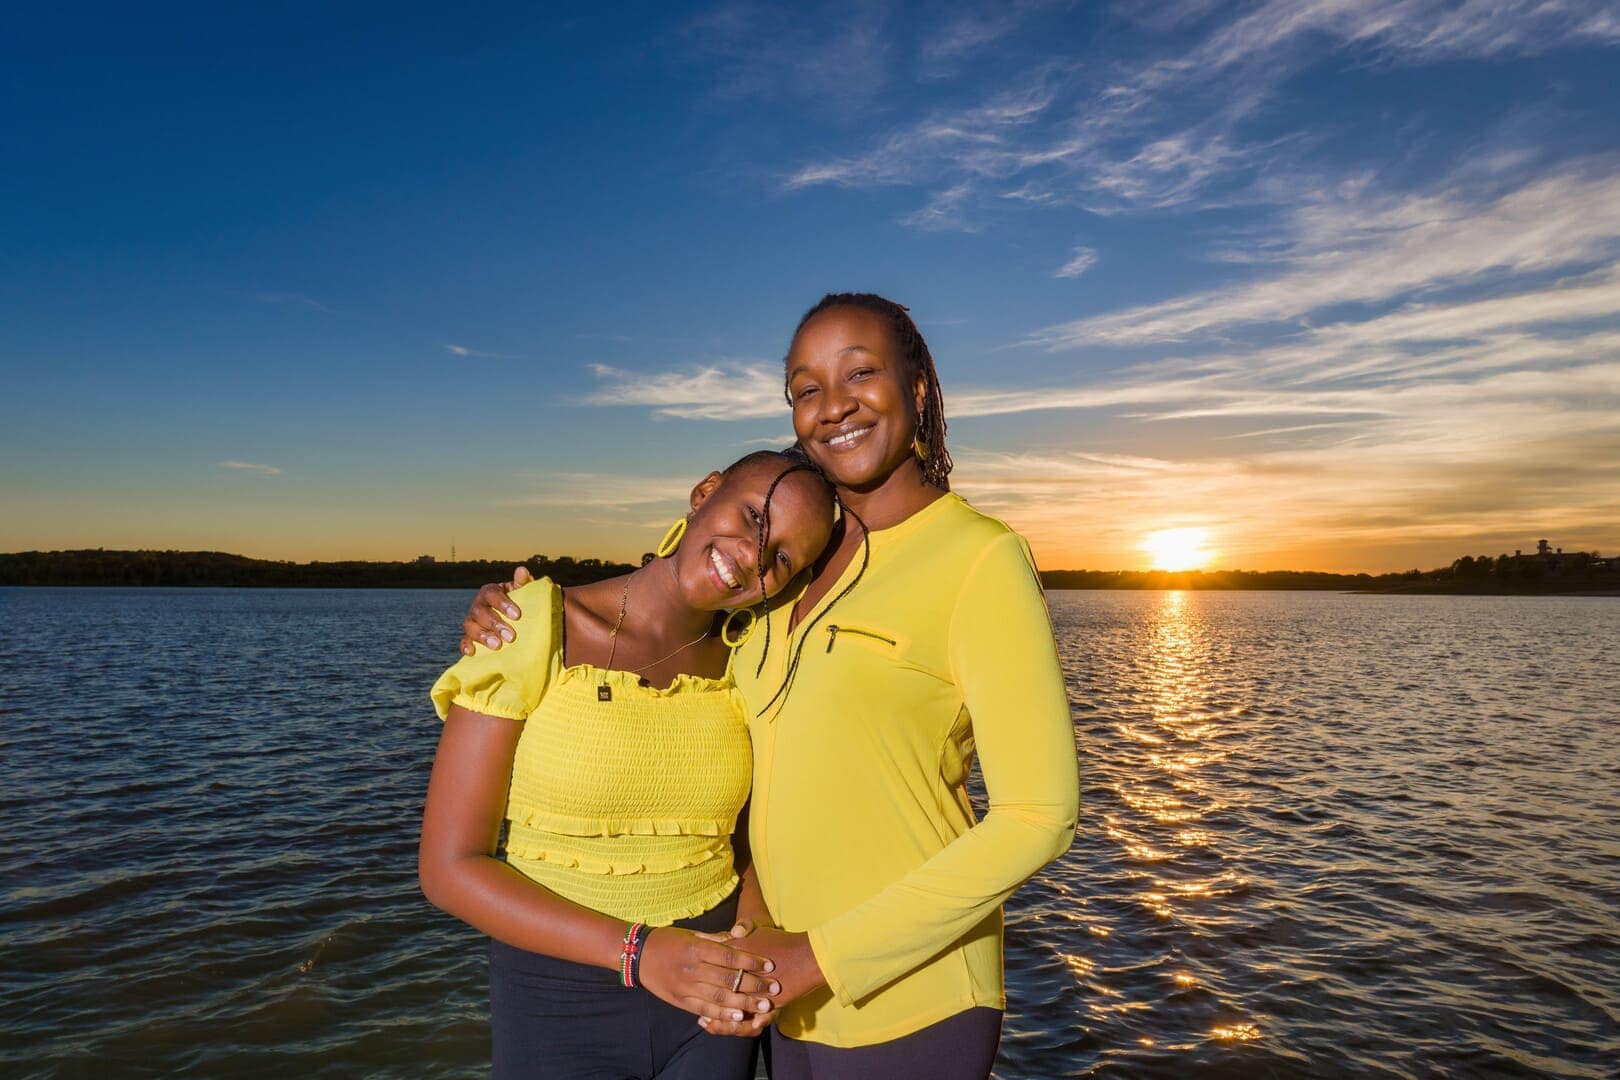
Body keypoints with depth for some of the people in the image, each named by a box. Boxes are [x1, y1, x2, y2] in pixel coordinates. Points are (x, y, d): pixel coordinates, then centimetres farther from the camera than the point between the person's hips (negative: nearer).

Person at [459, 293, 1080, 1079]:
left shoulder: (980, 557, -14)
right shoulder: (805, 556, 5)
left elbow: (1037, 817, -18)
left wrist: (819, 956, -18)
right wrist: (517, 621, -3)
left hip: (904, 1007, -6)